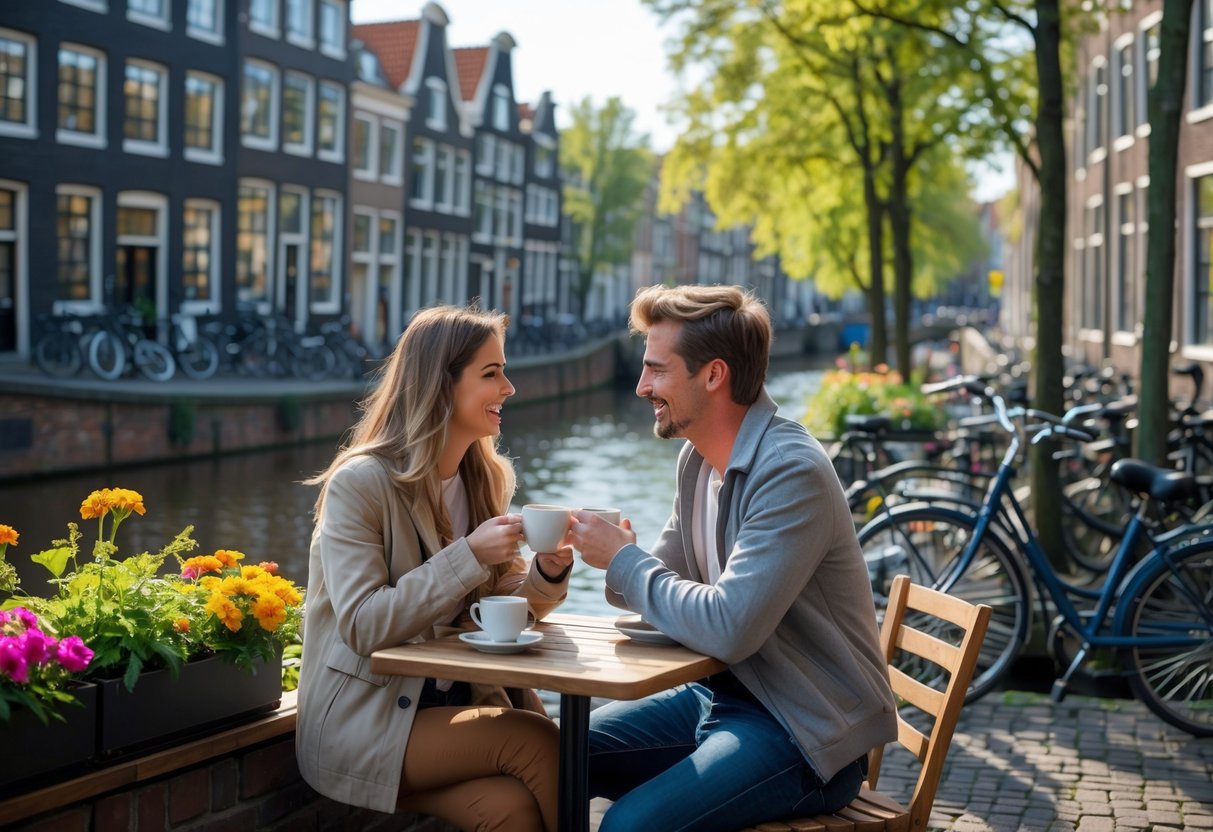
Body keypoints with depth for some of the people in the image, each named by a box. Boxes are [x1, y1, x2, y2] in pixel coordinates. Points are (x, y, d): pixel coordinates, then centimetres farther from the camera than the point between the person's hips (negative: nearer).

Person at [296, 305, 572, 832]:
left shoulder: (484, 478, 8)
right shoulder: (359, 483, -12)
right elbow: (361, 626, -20)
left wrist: (547, 571, -10)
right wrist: (468, 556, -25)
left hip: (454, 704, 5)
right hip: (360, 728, -5)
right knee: (536, 742, -24)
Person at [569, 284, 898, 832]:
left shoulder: (791, 472, -22)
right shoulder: (697, 458, 5)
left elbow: (728, 628, -29)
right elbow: (671, 581, 12)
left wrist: (623, 559, -16)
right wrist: (620, 558, -10)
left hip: (806, 732, -8)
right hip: (725, 694, 9)